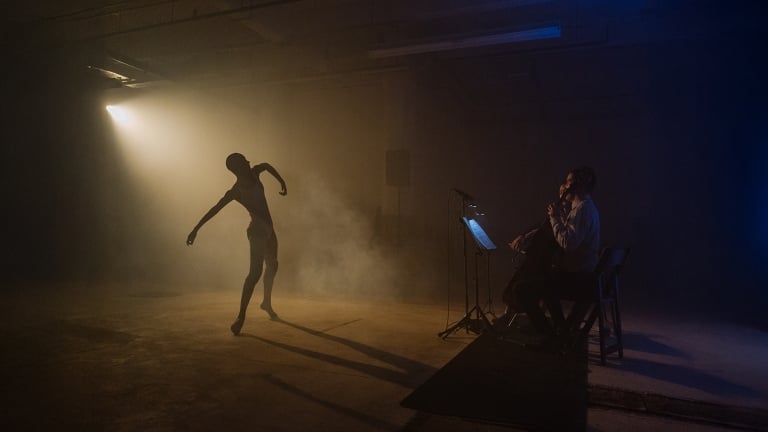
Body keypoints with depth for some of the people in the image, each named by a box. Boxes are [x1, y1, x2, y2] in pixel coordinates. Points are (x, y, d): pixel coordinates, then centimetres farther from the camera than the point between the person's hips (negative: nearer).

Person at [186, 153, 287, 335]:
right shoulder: (235, 191, -16)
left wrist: (282, 182, 18)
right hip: (257, 231, -9)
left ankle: (267, 302, 41)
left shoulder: (254, 174, 1)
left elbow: (267, 166, 21)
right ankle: (241, 315, -21)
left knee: (272, 266, 21)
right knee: (255, 272, -20)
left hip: (268, 229, 9)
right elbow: (214, 210, -18)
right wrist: (195, 229, -22)